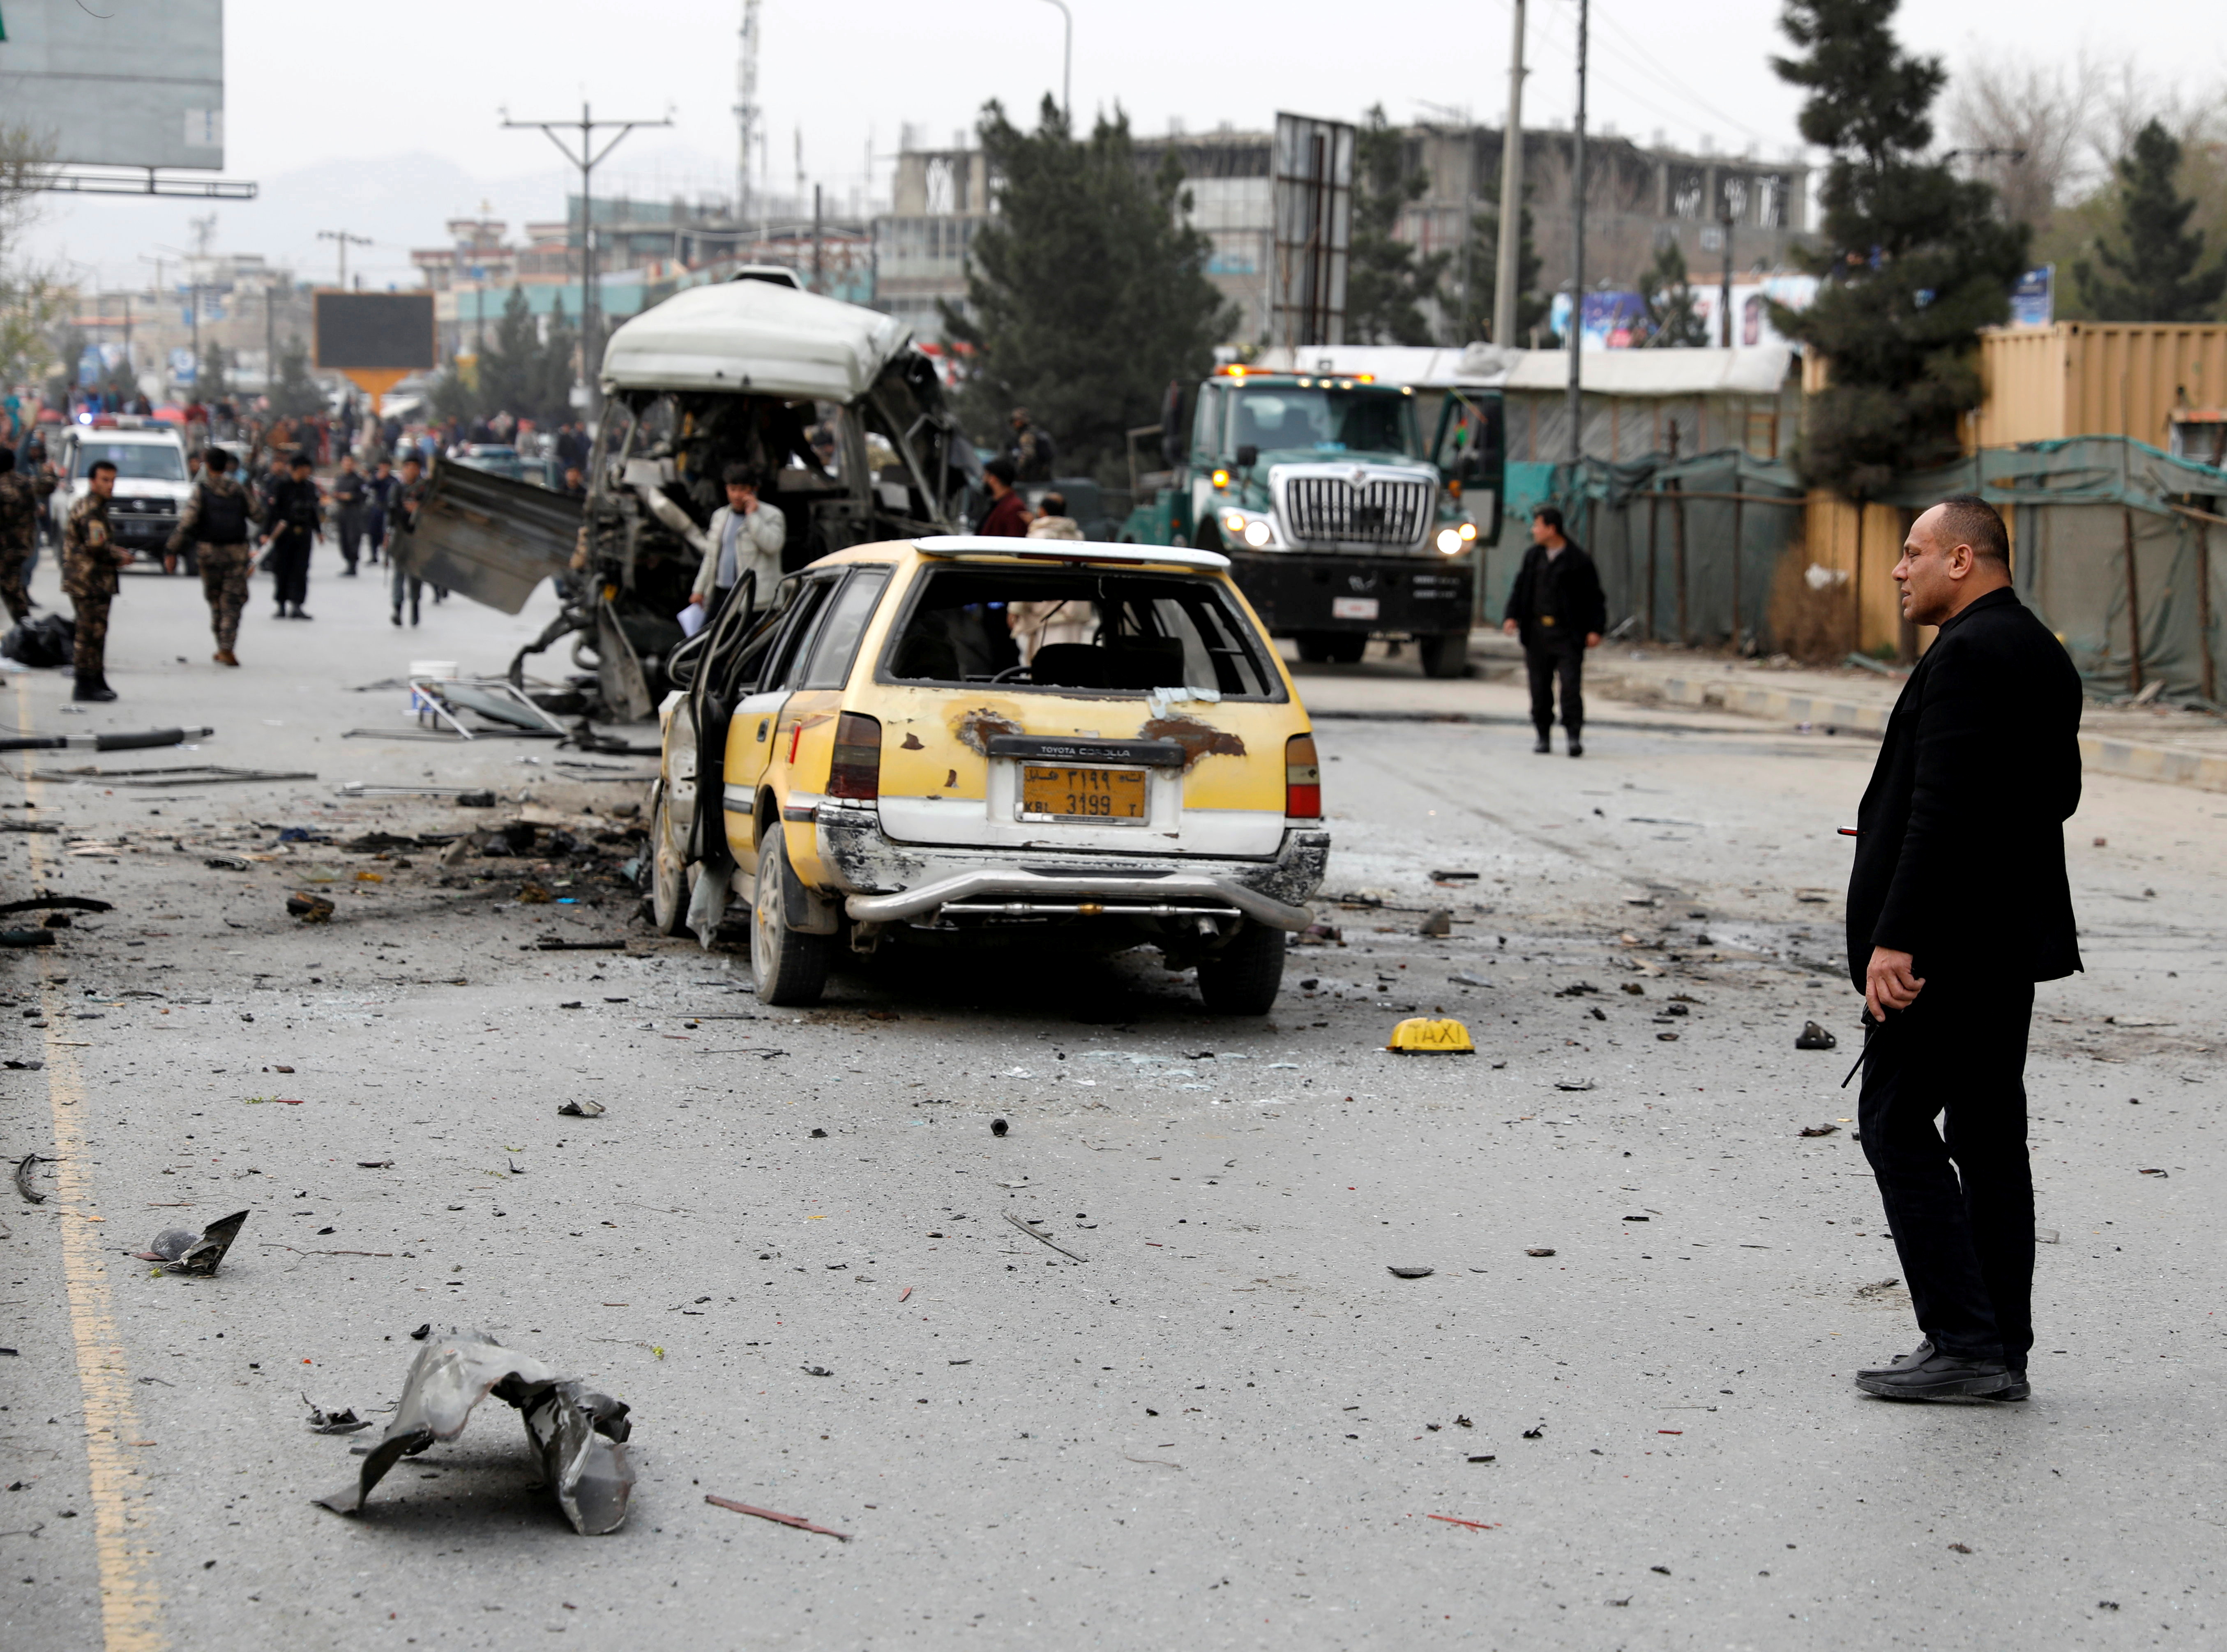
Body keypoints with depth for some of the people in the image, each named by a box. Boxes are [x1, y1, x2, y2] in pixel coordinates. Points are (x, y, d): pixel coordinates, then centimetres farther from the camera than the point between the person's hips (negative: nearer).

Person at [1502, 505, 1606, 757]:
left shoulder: (1578, 560, -3)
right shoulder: (1533, 556, 12)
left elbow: (1595, 597, -2)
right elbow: (1520, 588, 16)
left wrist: (1595, 629, -9)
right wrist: (1512, 616, 2)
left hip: (1567, 634, -5)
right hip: (1538, 632, 5)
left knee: (1571, 685, -12)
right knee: (1540, 687, 6)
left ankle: (1574, 736, -11)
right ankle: (1543, 736, 14)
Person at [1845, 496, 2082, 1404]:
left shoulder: (1967, 654, -17)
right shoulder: (2043, 654, 14)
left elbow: (1943, 807, -23)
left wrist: (1893, 938, -24)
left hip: (1947, 940, -10)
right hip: (2015, 938, 10)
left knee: (1898, 1123, -4)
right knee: (1989, 1132, 11)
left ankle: (1962, 1339, -8)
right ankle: (2002, 1349, 13)